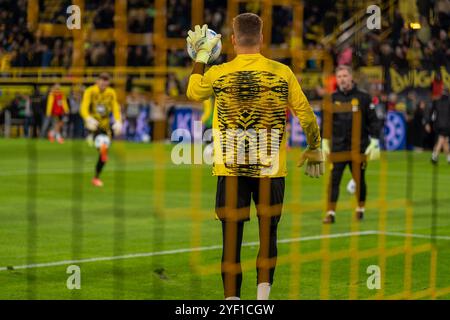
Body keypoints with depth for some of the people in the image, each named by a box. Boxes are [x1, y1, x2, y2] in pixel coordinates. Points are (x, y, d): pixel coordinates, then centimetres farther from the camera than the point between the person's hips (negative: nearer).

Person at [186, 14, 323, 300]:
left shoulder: (218, 74, -3)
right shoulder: (282, 73, -2)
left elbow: (193, 93, 19)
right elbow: (307, 116, 4)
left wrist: (202, 54, 28)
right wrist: (315, 150, 19)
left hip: (231, 171, 0)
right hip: (271, 170, 0)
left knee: (232, 240, 3)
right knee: (268, 235, 13)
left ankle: (232, 300, 1)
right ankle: (263, 299, 8)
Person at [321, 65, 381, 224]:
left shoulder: (363, 98, -1)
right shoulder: (332, 99, 5)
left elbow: (373, 121, 1)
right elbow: (326, 122, 12)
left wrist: (374, 142, -5)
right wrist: (325, 142, 7)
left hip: (358, 148, -1)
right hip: (337, 148, 1)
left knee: (359, 180, 9)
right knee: (334, 180, -8)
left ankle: (361, 209, 28)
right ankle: (331, 213, -8)